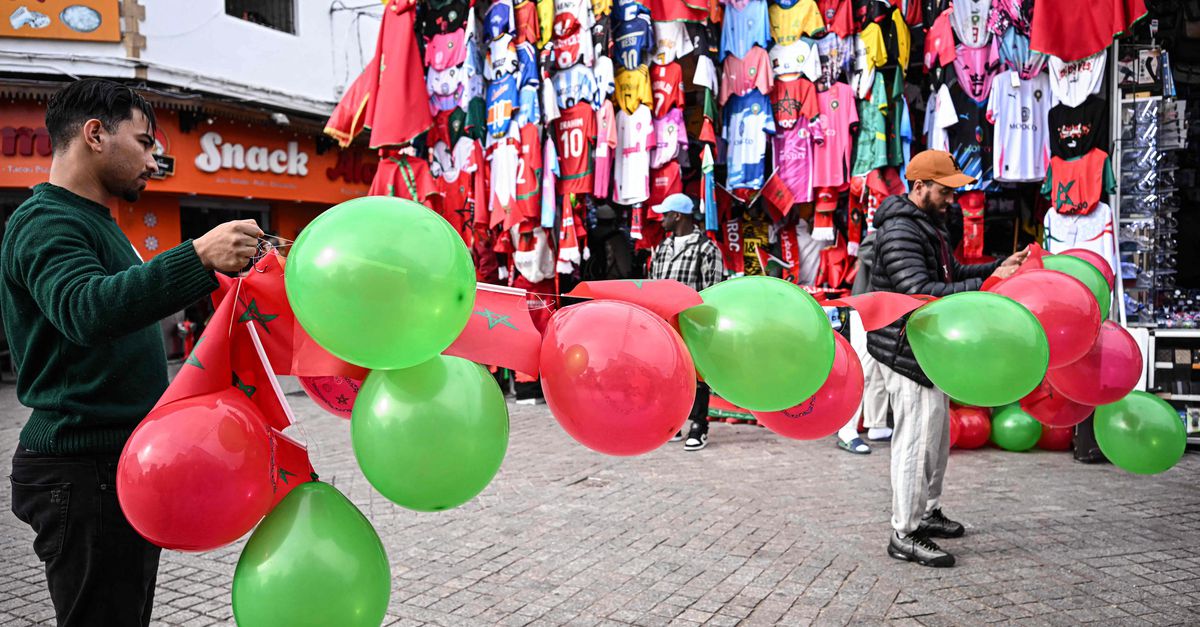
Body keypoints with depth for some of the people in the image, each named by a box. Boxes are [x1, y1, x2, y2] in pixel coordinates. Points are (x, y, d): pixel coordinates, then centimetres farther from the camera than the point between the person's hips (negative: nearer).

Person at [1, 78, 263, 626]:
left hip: (122, 463, 10)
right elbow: (87, 310, -33)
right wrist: (197, 259, -43)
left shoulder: (95, 223, 20)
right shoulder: (44, 222, -12)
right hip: (84, 472, -10)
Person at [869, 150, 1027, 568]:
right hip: (904, 350, -11)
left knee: (937, 433, 19)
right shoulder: (900, 232, -19)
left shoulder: (931, 224, 16)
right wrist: (985, 286, -29)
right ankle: (904, 535, 0)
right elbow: (921, 293, -28)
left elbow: (951, 275, 20)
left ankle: (927, 513, 33)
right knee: (916, 438, -8)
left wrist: (1000, 267, 6)